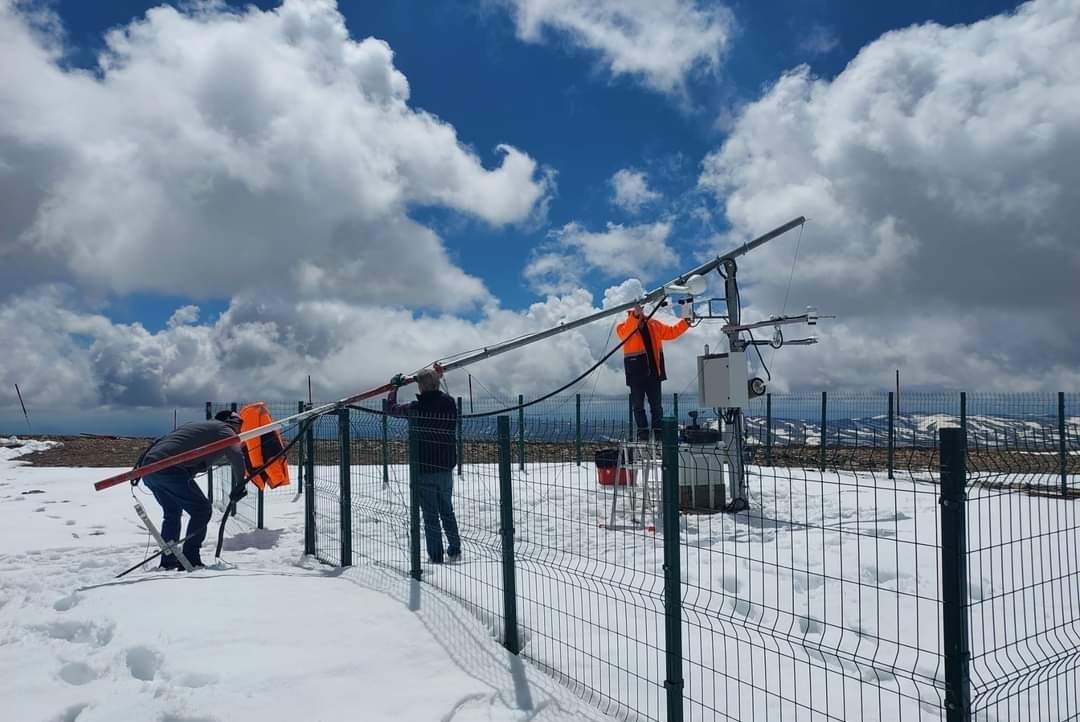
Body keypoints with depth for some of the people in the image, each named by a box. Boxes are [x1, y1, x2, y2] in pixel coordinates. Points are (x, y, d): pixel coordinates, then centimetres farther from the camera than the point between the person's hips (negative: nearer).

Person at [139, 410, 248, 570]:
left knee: (172, 512, 25)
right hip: (171, 470, -9)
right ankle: (190, 560, -2)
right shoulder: (224, 429, 8)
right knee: (202, 509, 2)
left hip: (149, 467, 9)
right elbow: (236, 456, -11)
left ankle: (168, 560, 28)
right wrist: (240, 485, -6)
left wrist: (140, 465, 34)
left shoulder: (196, 425, 32)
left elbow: (161, 440, 32)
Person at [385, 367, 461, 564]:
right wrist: (436, 376, 27)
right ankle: (455, 550, 21)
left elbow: (390, 408, 0)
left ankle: (436, 555, 7)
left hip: (425, 468, -5)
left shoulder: (418, 407, -16)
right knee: (447, 510, 18)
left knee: (430, 514, 4)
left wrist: (394, 387, 15)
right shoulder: (449, 402, -4)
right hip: (447, 466, 5)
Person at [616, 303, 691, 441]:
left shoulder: (654, 325, 10)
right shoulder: (623, 328, -4)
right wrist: (635, 316, -42)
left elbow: (671, 332, 17)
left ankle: (659, 433, 12)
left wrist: (685, 322, 5)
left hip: (653, 373, 3)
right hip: (636, 374, -3)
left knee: (656, 405, 7)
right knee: (638, 406, 3)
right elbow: (626, 334, -28)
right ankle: (643, 433, 9)